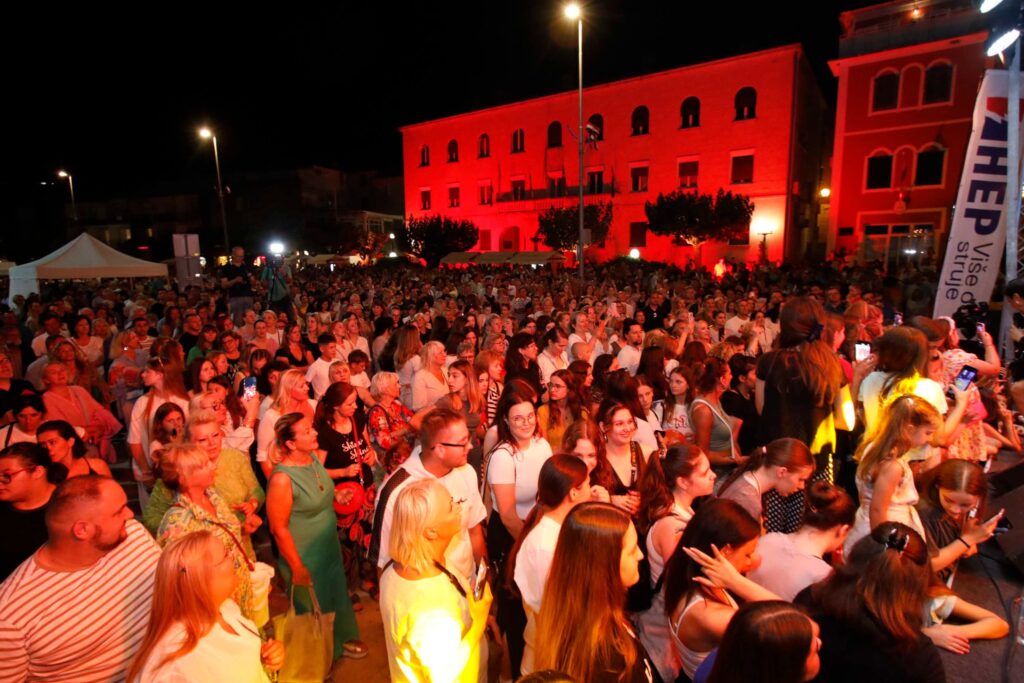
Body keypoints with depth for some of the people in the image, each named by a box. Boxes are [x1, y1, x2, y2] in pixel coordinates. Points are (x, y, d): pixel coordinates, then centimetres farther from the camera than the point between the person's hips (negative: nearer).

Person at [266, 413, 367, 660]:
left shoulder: (313, 457, -8)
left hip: (330, 546, 7)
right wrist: (298, 569, -16)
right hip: (305, 558, -7)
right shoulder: (282, 478, -31)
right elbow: (279, 529, -22)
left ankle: (341, 639, 53)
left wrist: (338, 496, -1)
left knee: (337, 595, 27)